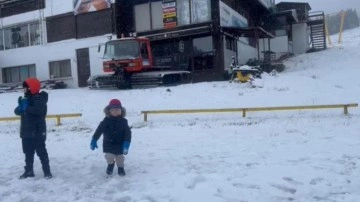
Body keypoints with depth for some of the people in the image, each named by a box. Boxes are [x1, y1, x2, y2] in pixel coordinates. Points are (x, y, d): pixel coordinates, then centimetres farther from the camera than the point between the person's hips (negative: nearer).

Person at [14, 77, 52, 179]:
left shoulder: (39, 98, -13)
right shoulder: (25, 99, 13)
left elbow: (37, 110, -31)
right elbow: (17, 111, 9)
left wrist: (26, 108, -19)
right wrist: (21, 107, -12)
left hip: (37, 132, -8)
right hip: (26, 131, 8)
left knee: (41, 152, -2)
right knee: (28, 153, 15)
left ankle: (47, 171, 6)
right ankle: (28, 171, 26)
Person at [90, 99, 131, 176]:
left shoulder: (123, 121, -10)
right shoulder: (106, 121, -11)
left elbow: (128, 133, -13)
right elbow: (99, 130, -9)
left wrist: (126, 143, -24)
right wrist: (94, 140, -12)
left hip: (120, 144, 0)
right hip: (108, 143, 0)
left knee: (120, 157, 11)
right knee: (109, 156, -1)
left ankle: (120, 167, 37)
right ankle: (110, 165, 32)